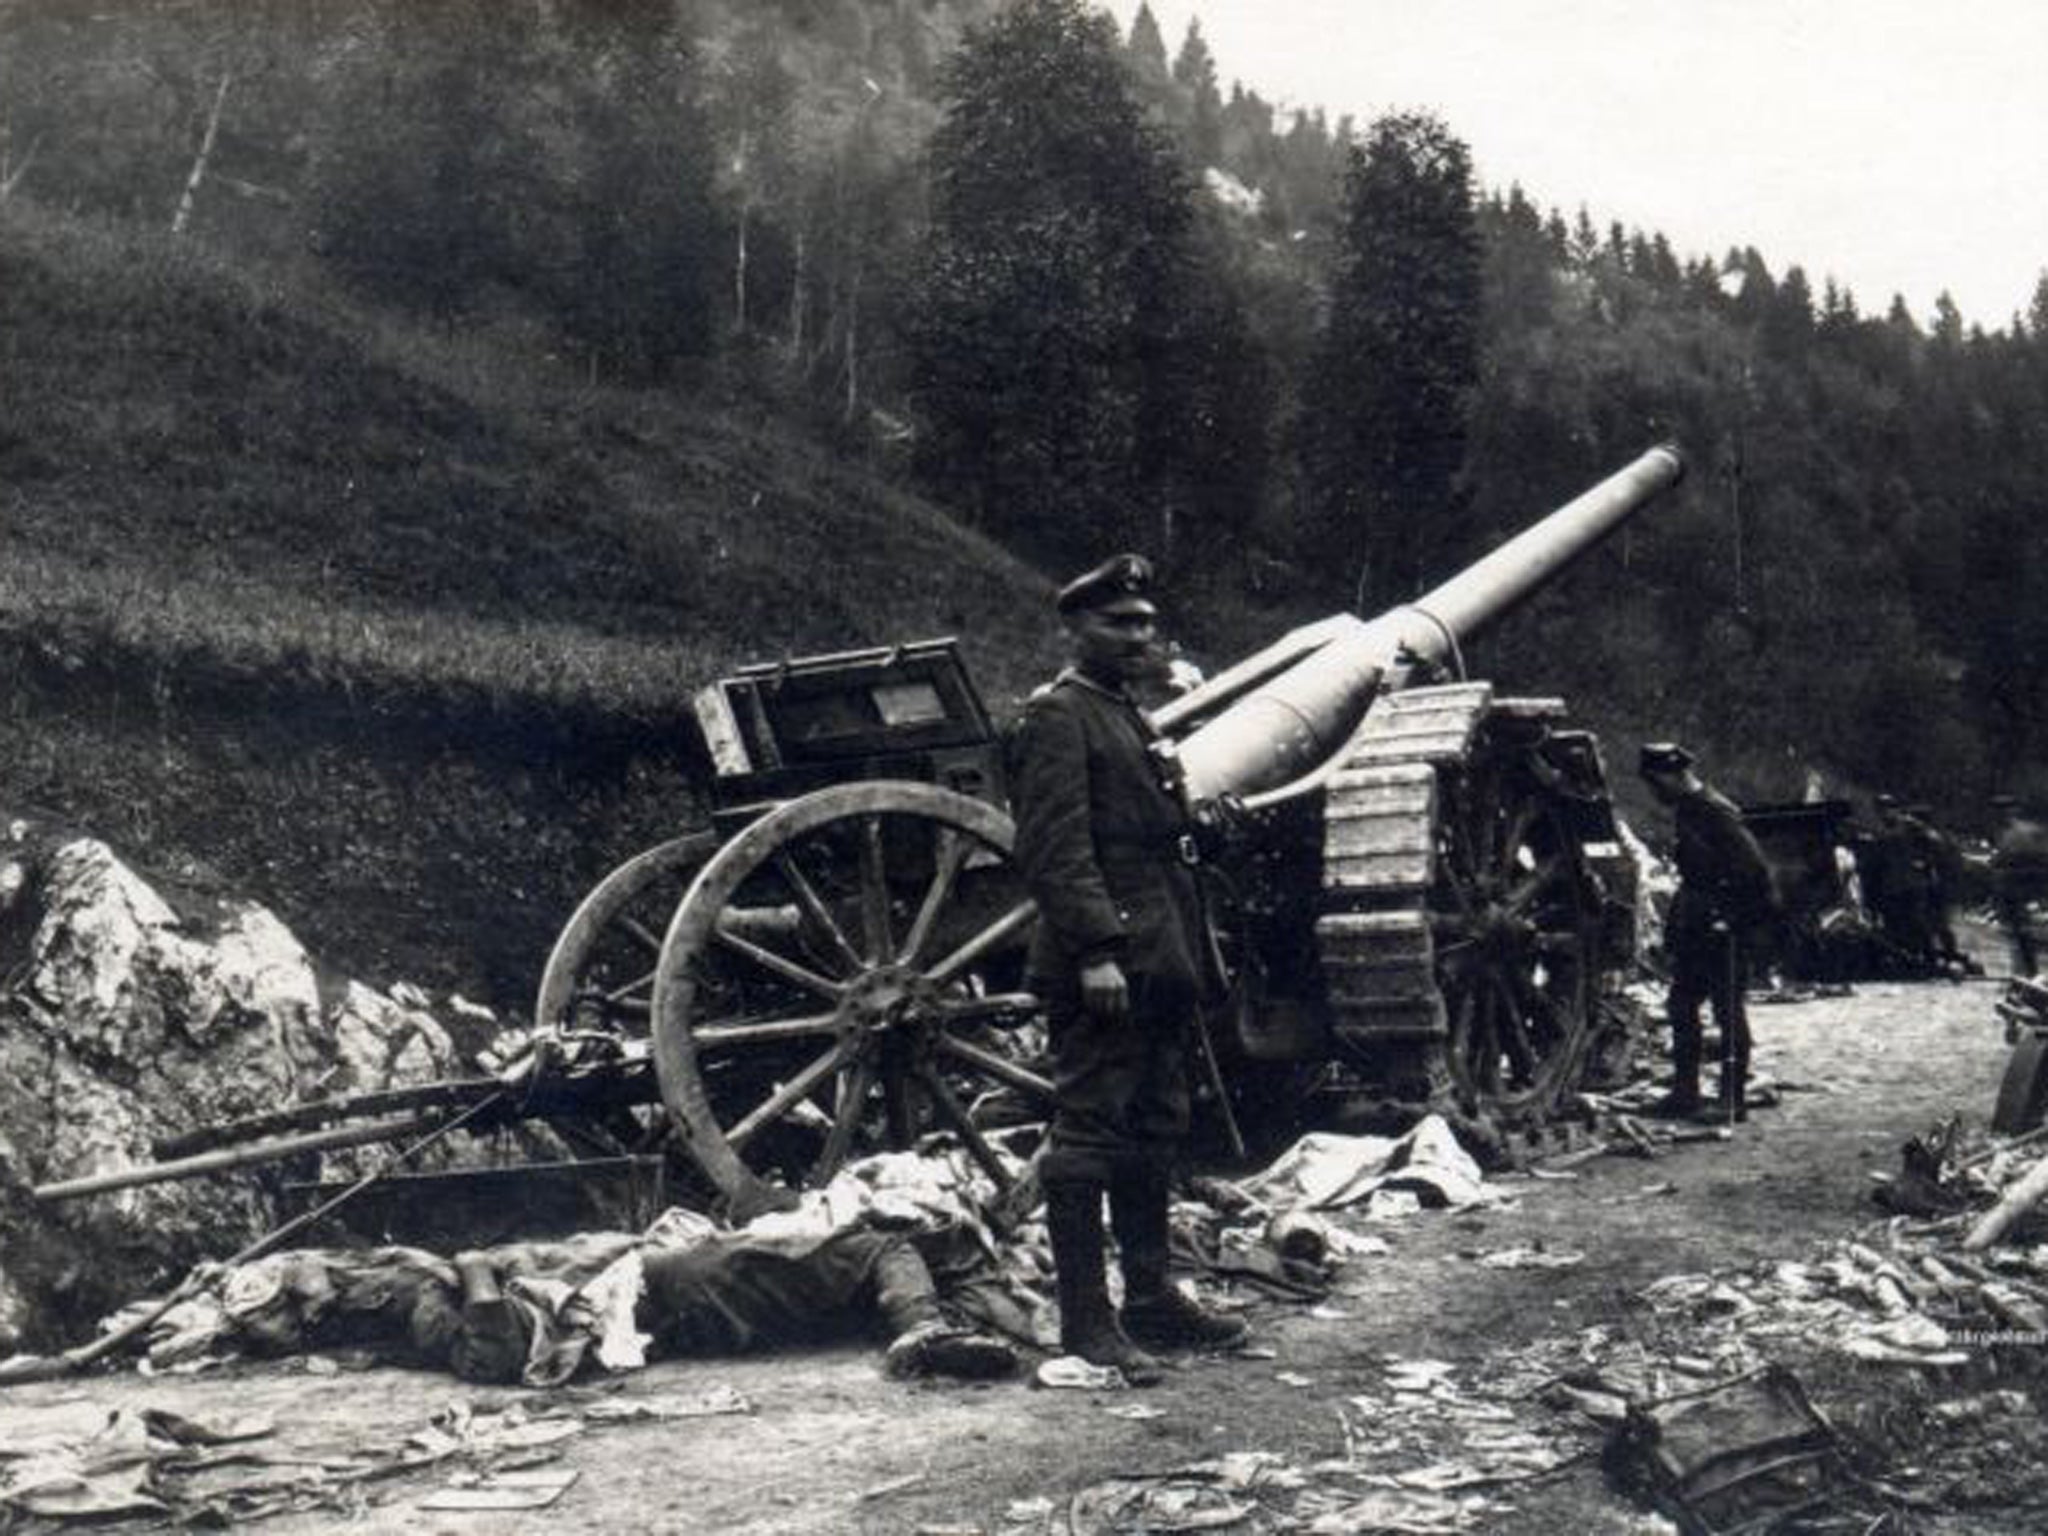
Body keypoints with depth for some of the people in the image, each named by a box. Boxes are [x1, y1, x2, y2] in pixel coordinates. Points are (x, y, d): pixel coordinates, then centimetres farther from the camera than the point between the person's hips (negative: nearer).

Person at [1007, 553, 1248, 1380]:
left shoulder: (1129, 718, 21)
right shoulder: (1056, 716, -9)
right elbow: (1055, 847, -18)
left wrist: (1190, 957, 21)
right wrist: (1095, 951, -24)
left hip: (1159, 965, 10)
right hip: (1103, 974, -10)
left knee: (1155, 1133, 15)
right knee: (1088, 1134, -5)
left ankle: (1151, 1297, 25)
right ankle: (1085, 1320, 0)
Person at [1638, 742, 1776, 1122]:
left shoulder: (1717, 813, -17)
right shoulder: (1685, 811, 12)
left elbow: (1754, 868, -20)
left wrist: (1741, 916, -17)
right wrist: (1675, 925, 20)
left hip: (1722, 926, -10)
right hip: (1694, 927, 10)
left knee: (1728, 1011, -3)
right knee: (1682, 1006, 12)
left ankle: (1734, 1097, 2)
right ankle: (1685, 1091, 20)